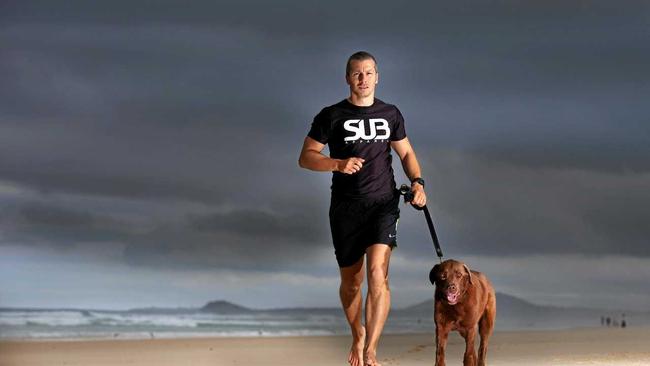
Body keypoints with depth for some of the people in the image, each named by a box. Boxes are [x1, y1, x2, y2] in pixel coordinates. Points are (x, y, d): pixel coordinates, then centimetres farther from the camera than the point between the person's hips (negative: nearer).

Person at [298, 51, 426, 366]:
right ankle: (357, 336, 37)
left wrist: (417, 182, 2)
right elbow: (305, 157, -1)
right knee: (351, 281, 10)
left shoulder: (390, 114, 9)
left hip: (383, 203, 0)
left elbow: (406, 152, 21)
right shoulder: (331, 116, 1)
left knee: (378, 273, -19)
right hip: (345, 207, 0)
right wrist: (337, 164, -19)